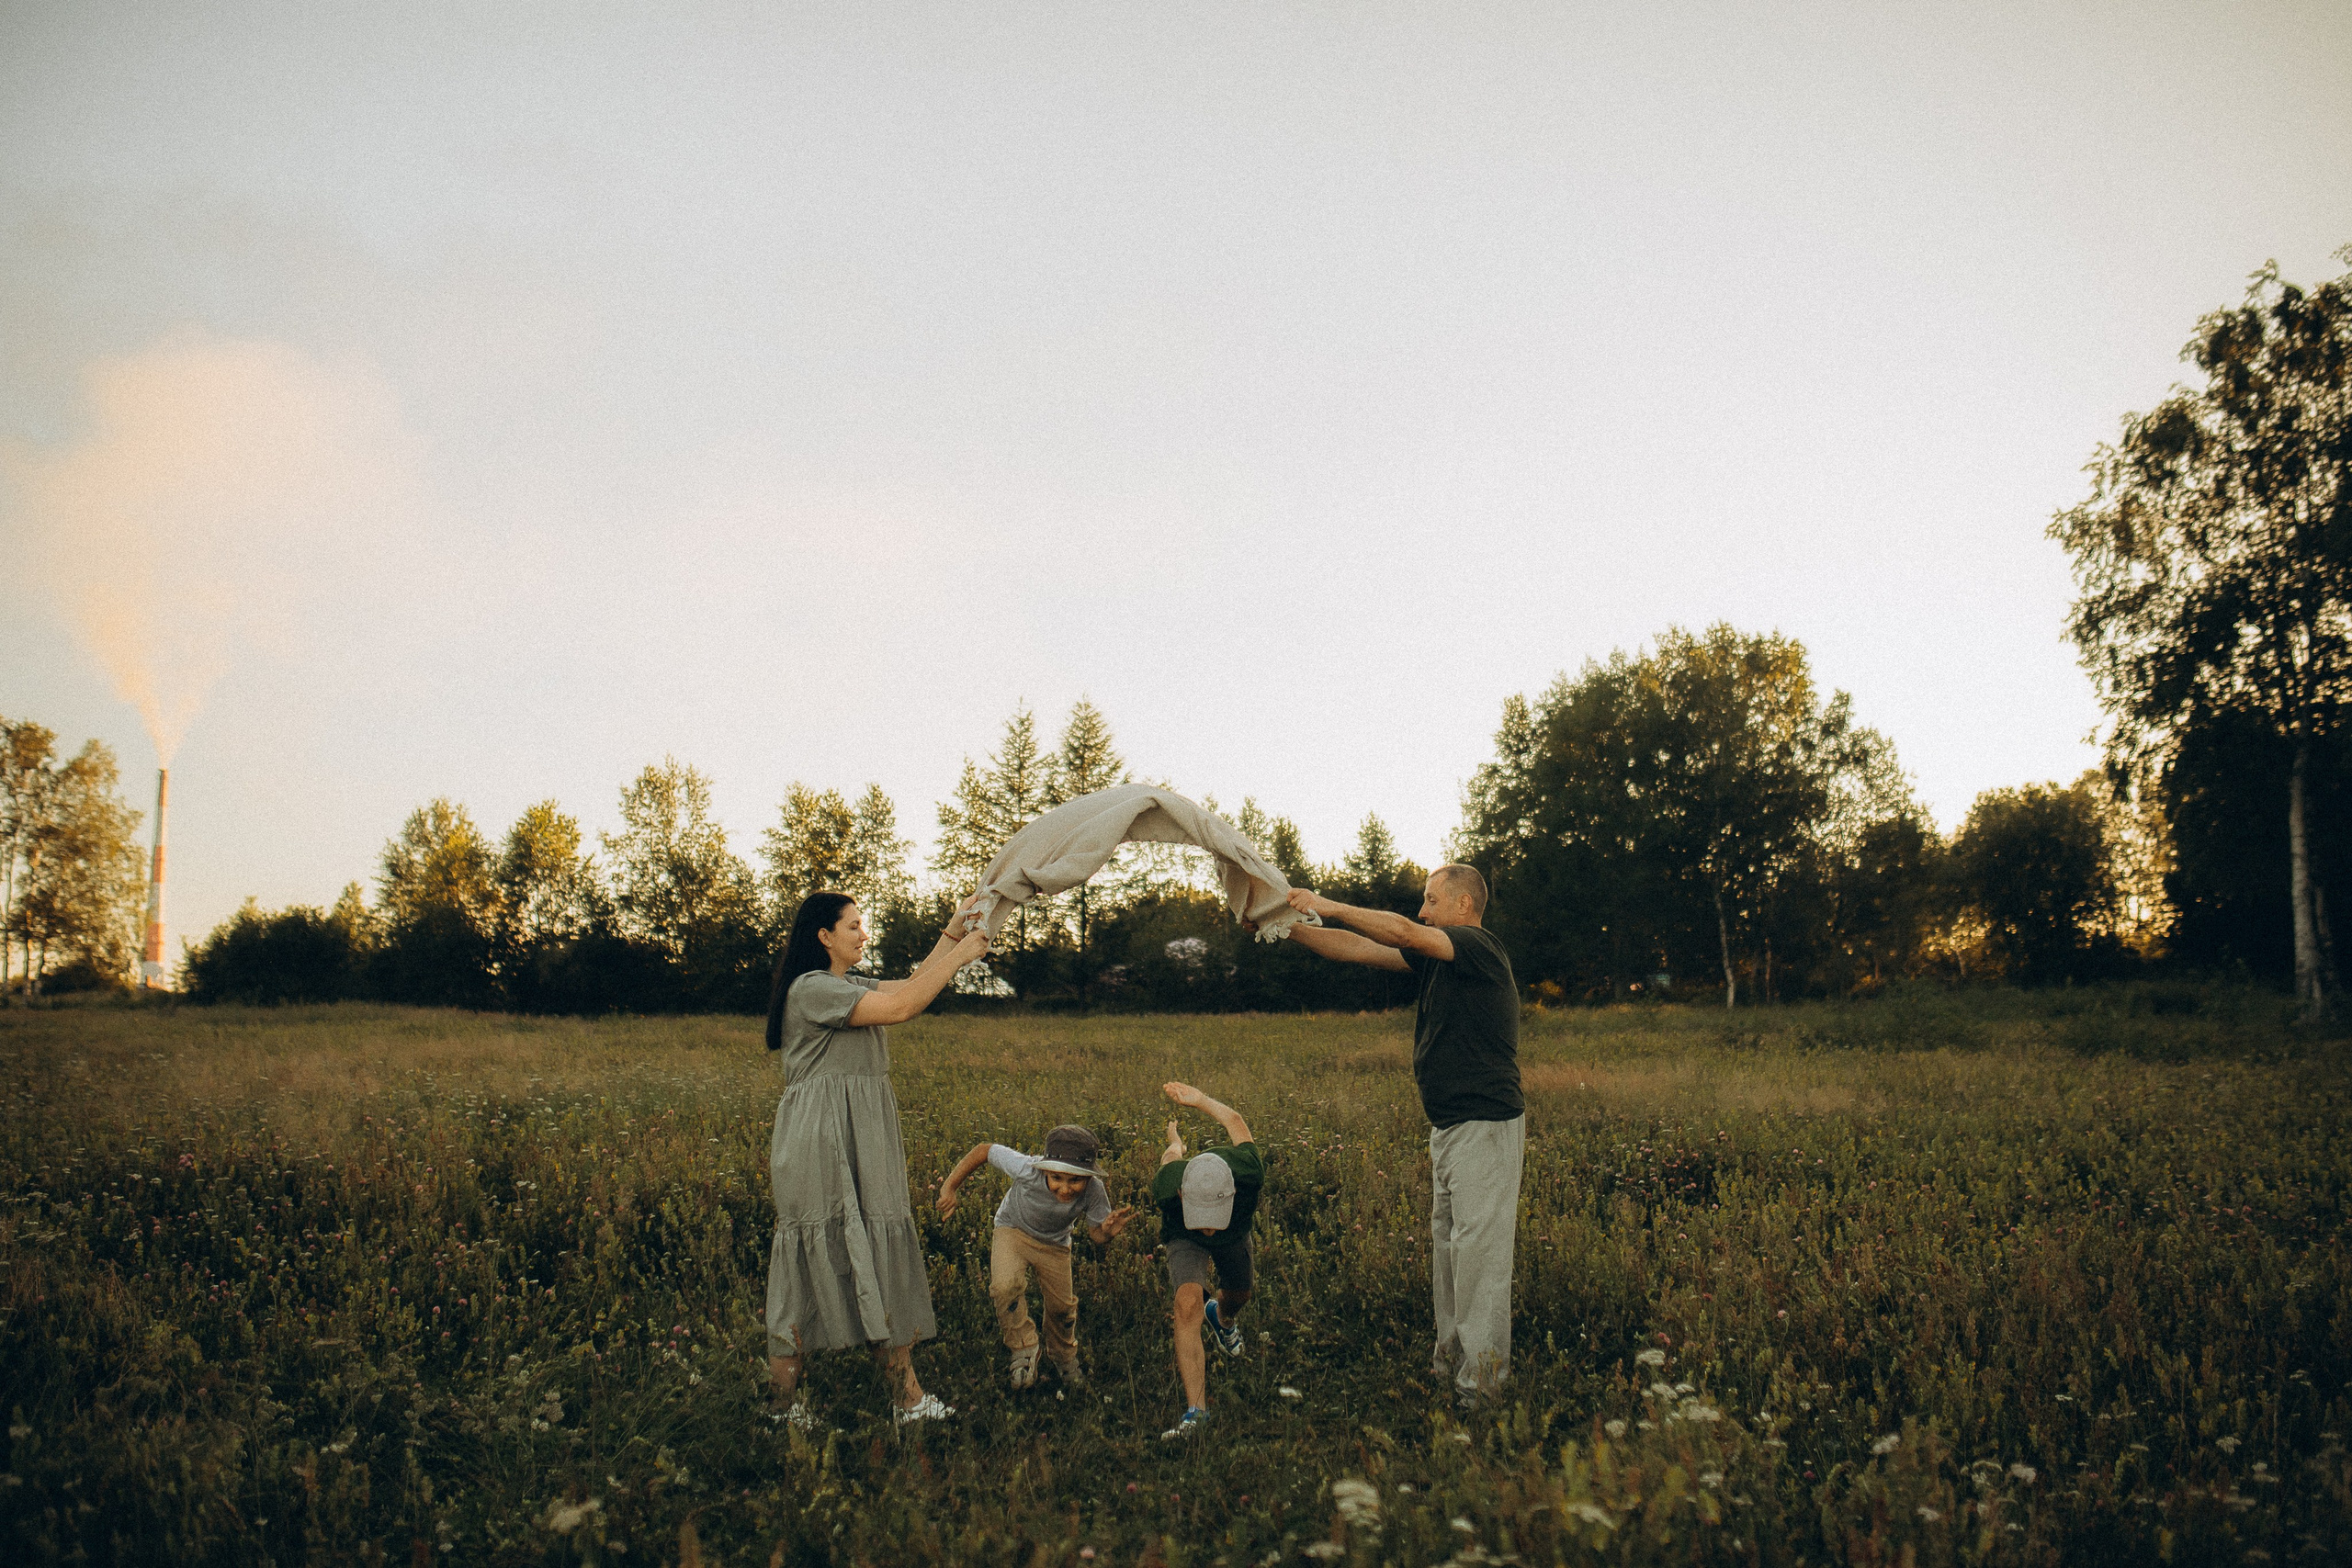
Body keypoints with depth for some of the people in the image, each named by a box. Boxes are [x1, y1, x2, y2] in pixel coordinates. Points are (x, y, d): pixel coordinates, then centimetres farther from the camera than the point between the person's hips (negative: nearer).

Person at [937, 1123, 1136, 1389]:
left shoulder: (1094, 1191, -35)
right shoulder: (1027, 1169, -41)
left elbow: (1095, 1235, -17)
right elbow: (983, 1151, -26)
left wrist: (1107, 1232, -41)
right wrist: (950, 1187, -26)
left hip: (1054, 1243, 2)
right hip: (1013, 1229, -2)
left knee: (1062, 1306, 12)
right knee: (1005, 1286, -28)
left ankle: (1063, 1359, 45)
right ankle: (1024, 1348, -3)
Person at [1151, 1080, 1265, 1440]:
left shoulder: (1248, 1175, -46)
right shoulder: (1166, 1188, -44)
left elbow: (1235, 1122, -24)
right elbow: (1172, 1155, -15)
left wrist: (1199, 1100, -6)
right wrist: (1175, 1142, 10)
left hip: (1236, 1236, 2)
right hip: (1183, 1238, -2)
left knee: (1237, 1297, 26)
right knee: (1188, 1305, -27)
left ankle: (1221, 1317, 64)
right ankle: (1196, 1408, -22)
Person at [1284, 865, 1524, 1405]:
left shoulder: (1479, 947, -14)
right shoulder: (1439, 956, 13)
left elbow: (1404, 933, -28)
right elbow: (1361, 950, 9)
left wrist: (1329, 906, -20)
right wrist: (1288, 927, 0)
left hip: (1487, 1127, -10)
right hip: (1448, 1127, 10)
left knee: (1478, 1249, -7)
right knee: (1447, 1244, 14)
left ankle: (1481, 1376, -1)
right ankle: (1451, 1359, 24)